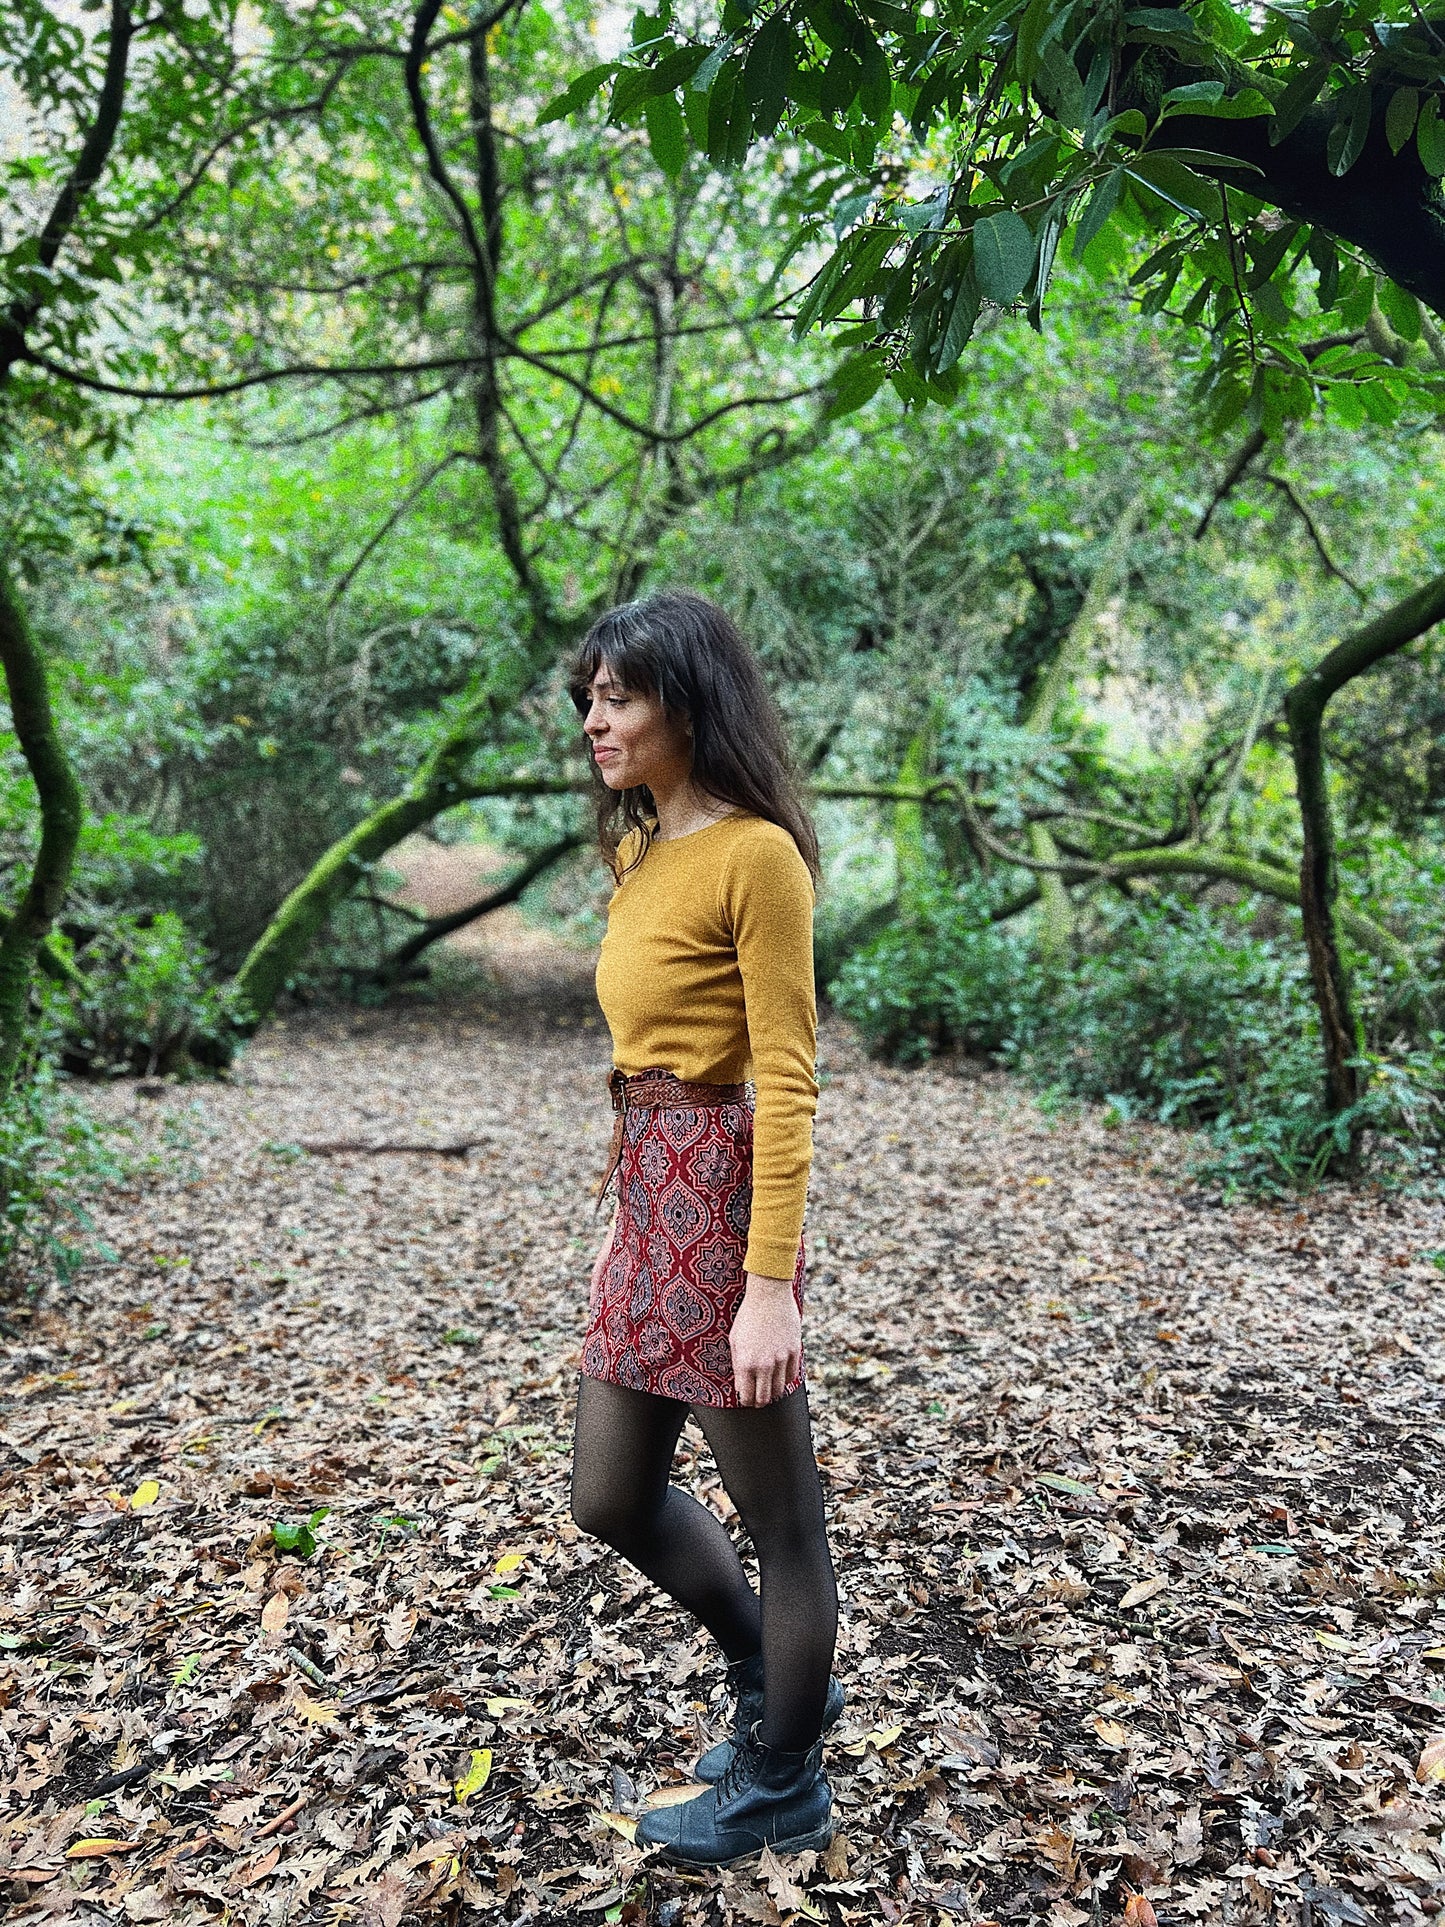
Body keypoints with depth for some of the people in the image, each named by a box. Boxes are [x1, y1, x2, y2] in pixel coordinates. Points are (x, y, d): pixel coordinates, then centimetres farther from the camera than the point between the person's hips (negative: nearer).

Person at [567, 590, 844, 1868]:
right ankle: (780, 1683, 43)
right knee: (611, 1500, 19)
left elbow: (786, 1080, -17)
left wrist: (770, 1284, -19)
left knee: (779, 1515, 11)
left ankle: (782, 1788, 35)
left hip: (723, 1199, -9)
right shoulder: (642, 849, 12)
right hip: (653, 1200, 9)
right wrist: (625, 1219, 20)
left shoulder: (756, 854, -14)